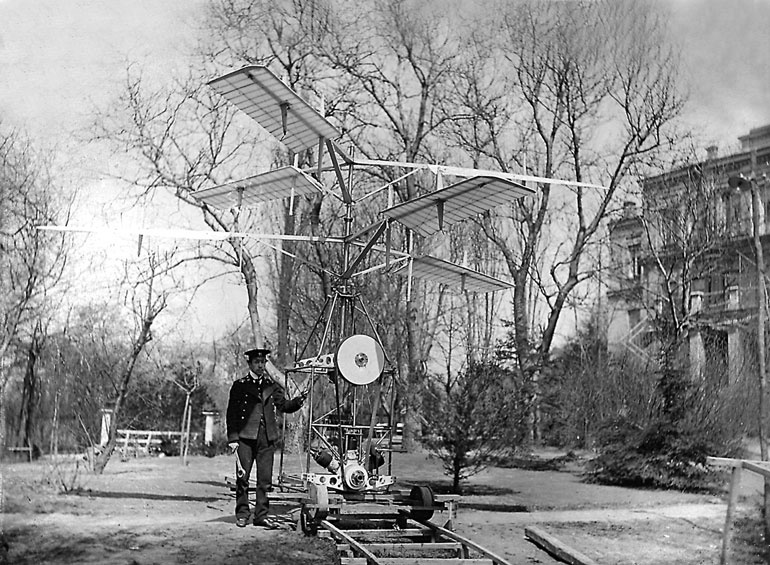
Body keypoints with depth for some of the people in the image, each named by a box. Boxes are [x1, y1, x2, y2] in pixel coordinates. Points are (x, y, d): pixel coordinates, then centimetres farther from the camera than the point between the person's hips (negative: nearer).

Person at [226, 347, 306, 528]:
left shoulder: (272, 386, 15)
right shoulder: (239, 386, 5)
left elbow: (284, 405, 8)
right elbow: (231, 413, 2)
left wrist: (298, 401, -13)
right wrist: (232, 438, -6)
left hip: (267, 438, 3)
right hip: (246, 437, -3)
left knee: (265, 478, 2)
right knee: (243, 477, 0)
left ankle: (261, 515, 9)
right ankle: (242, 515, 11)